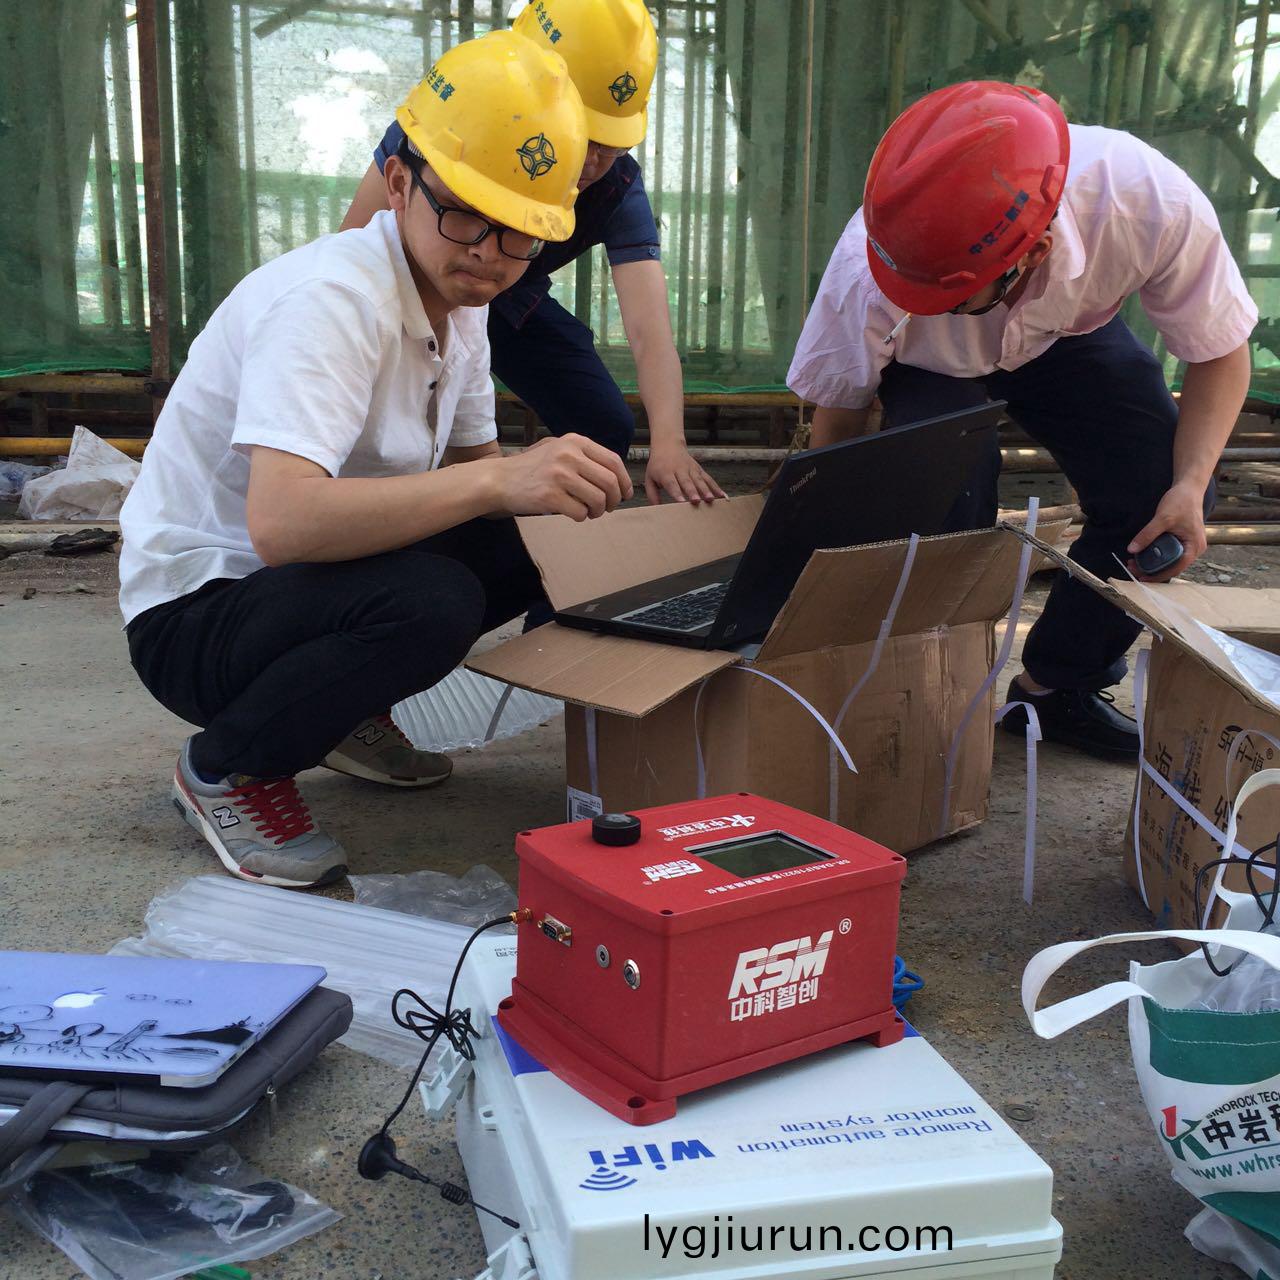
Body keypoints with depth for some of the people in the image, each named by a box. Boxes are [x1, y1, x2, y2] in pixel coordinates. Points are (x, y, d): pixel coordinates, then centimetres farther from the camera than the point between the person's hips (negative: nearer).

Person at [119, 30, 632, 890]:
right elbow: (280, 522, -39)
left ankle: (343, 713, 13)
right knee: (428, 601, -34)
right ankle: (226, 770, -7)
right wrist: (496, 479, -46)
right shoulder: (331, 300, -26)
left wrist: (559, 493, -11)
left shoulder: (457, 298, 2)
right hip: (194, 612, -8)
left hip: (302, 585, 9)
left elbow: (473, 465, 11)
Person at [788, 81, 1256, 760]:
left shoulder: (1154, 206, -38)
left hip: (1070, 334, 2)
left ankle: (1054, 684, 6)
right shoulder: (867, 274, -40)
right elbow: (836, 417, -19)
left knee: (1161, 495, -16)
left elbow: (1220, 352, -19)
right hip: (930, 365, -2)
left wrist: (1190, 486, -32)